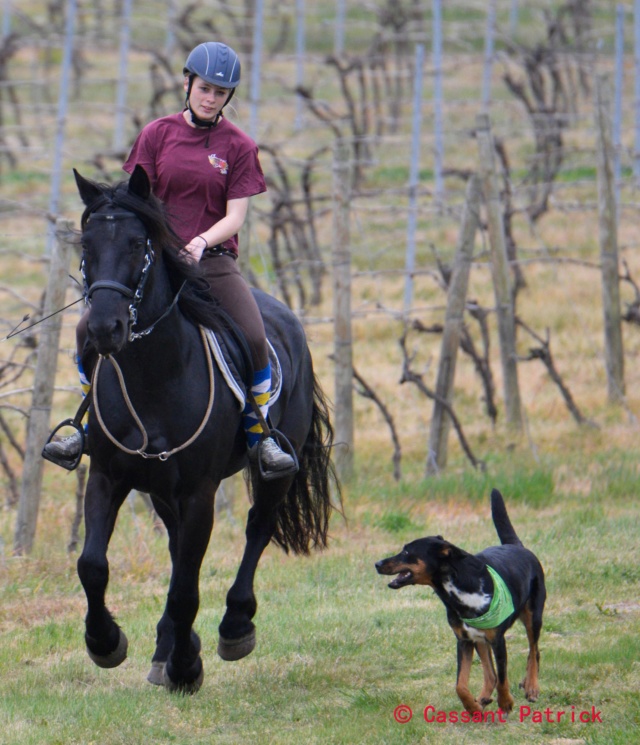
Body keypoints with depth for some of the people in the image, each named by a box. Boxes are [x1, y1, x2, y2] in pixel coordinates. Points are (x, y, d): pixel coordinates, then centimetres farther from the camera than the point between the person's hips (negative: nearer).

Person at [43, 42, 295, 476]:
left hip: (213, 260, -1)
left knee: (255, 338, -24)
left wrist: (203, 241, -22)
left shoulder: (239, 146, 3)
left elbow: (235, 216, -3)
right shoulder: (157, 135, 7)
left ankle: (260, 434, -3)